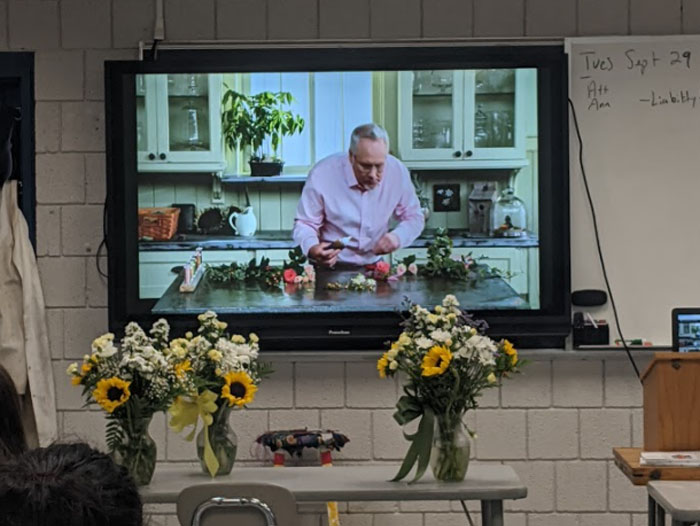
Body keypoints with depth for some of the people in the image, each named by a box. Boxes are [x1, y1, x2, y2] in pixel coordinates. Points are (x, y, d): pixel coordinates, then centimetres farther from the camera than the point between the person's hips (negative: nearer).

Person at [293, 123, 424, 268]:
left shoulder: (397, 171, -8)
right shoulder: (322, 174, -15)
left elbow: (414, 218, 6)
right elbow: (304, 223, -7)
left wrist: (398, 237, -16)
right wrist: (312, 249, -29)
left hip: (374, 266, 2)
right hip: (329, 268, -2)